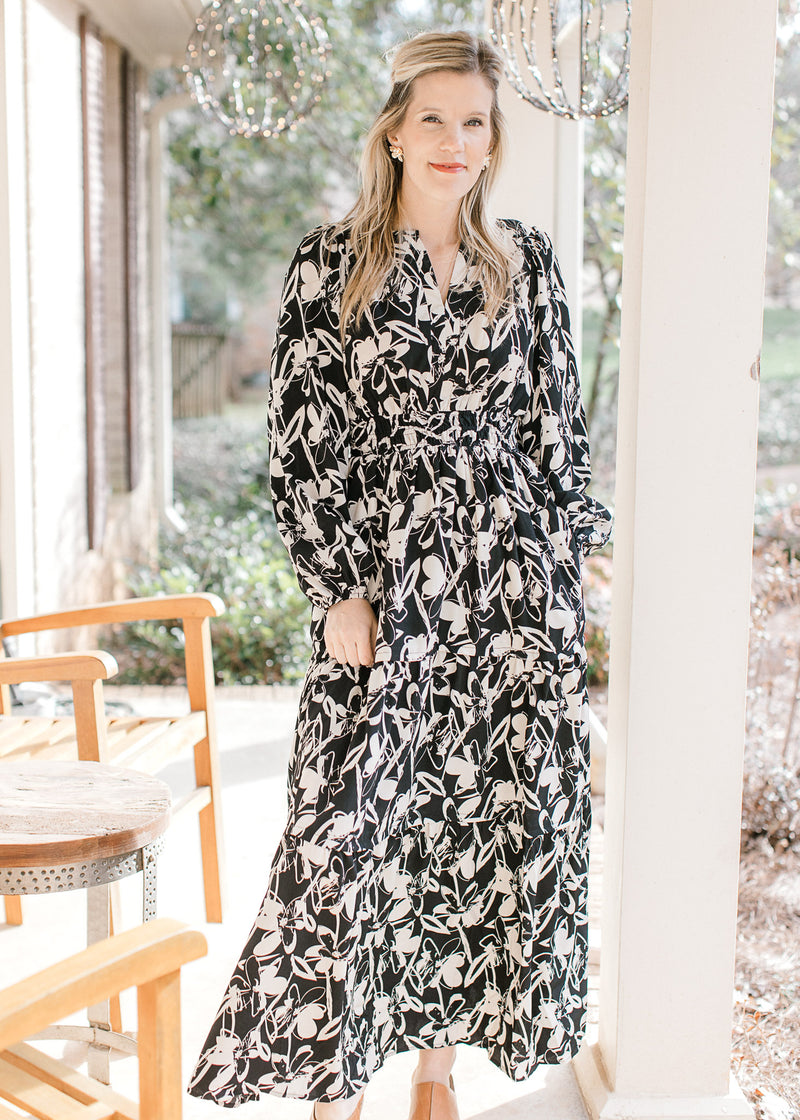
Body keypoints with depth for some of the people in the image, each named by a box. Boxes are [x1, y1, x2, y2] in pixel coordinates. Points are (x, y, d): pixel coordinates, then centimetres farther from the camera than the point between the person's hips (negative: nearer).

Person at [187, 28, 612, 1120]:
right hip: (382, 569, -2)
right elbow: (303, 443, -2)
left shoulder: (527, 262, 9)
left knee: (487, 822, 7)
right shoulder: (330, 265, 1)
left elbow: (557, 427, 11)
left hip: (511, 581, 3)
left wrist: (567, 573, 6)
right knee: (353, 823, -3)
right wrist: (338, 590, -8)